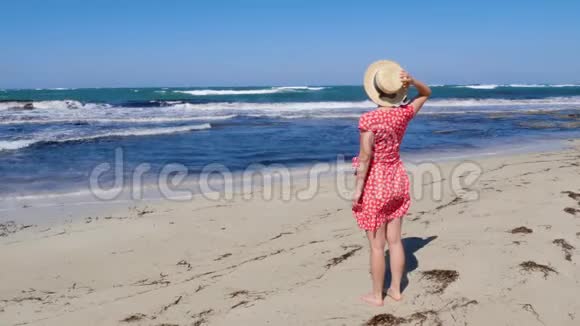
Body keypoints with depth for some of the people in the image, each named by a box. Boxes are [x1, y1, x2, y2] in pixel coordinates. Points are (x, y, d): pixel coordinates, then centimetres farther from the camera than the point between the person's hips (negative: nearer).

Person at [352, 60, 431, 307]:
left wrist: (358, 189, -12)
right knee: (395, 240, 15)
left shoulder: (369, 119, -20)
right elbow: (426, 93, 14)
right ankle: (396, 289, 27)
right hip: (397, 179, 6)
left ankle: (377, 295, 19)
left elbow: (365, 157, -20)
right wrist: (412, 81, -6)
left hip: (374, 184, -6)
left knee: (377, 245, 5)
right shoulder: (404, 113, -3)